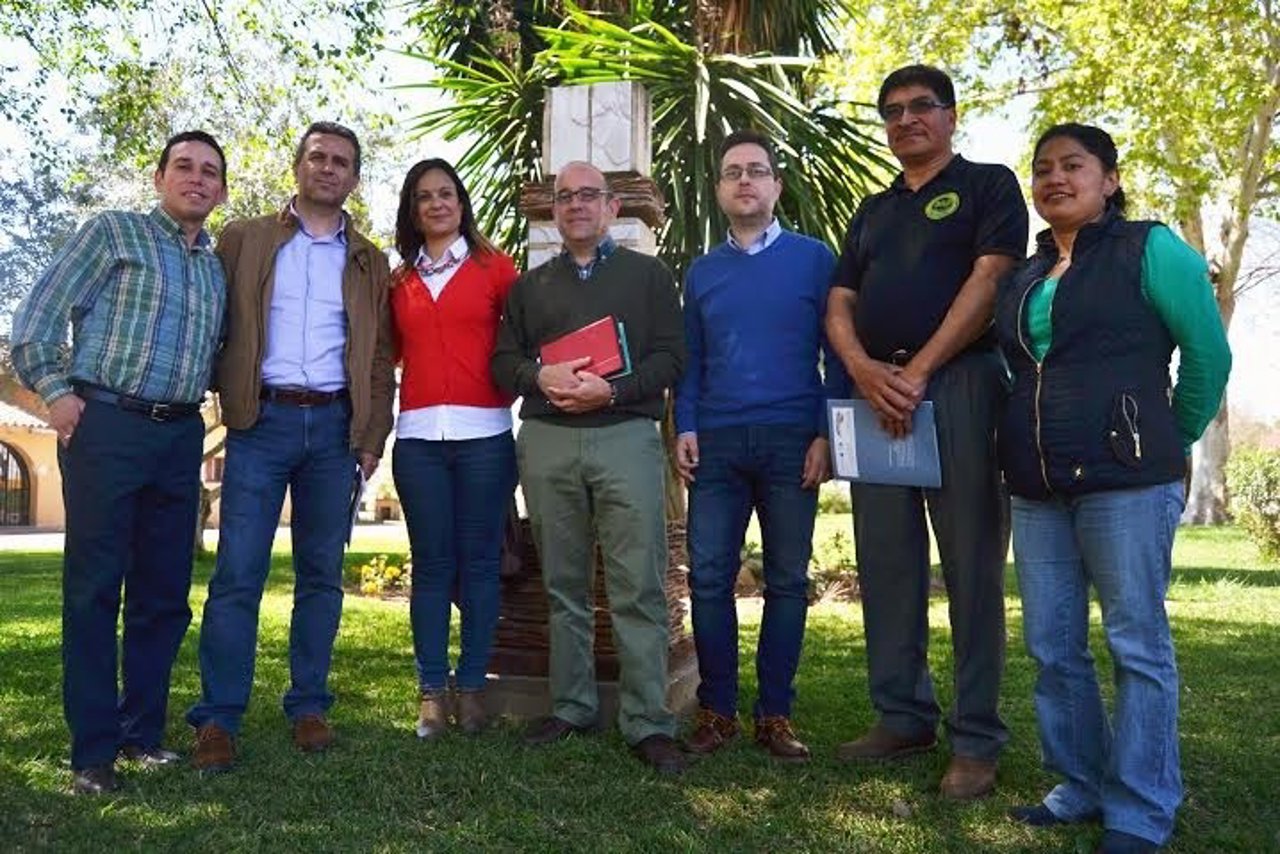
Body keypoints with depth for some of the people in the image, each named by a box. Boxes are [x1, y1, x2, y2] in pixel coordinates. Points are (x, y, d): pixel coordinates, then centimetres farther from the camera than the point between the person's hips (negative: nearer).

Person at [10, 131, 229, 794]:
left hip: (180, 436, 5)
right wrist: (54, 390, -9)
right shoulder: (113, 232, 3)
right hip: (105, 424, -5)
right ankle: (93, 750, 4)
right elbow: (38, 314, -1)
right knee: (94, 588, -2)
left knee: (165, 591, 8)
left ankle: (143, 731, 20)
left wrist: (197, 401, 7)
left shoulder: (219, 267, 17)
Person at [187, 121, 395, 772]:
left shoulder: (368, 262, 15)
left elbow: (379, 357, 12)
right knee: (238, 573, -5)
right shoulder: (243, 241, 9)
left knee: (321, 574, 7)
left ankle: (309, 706, 17)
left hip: (335, 426, 2)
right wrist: (230, 405, -4)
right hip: (263, 420, -2)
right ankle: (217, 718, 2)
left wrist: (372, 437, 4)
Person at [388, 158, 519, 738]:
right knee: (431, 564, 4)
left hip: (483, 433, -2)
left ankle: (472, 686, 10)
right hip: (418, 434, 3)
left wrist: (507, 389, -3)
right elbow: (391, 352, 18)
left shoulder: (493, 267, 6)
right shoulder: (400, 281, 15)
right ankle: (432, 692, 9)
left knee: (479, 561, 2)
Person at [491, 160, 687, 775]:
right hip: (546, 441, 3)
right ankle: (571, 708, 18)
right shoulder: (530, 285, 20)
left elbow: (671, 356, 2)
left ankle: (648, 723, -5)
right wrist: (541, 379, -8)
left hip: (625, 435, -3)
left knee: (639, 585, -8)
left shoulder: (648, 275, 11)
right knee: (563, 585, 8)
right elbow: (503, 361, 14)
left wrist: (610, 390, -13)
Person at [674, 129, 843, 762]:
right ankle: (716, 710, 11)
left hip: (791, 442, -2)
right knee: (708, 578, 0)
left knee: (787, 582, 4)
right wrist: (685, 428, 2)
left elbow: (836, 352, 3)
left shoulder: (814, 259, 5)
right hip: (716, 443, 3)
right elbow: (691, 361, 16)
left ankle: (774, 714, 14)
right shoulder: (702, 273, 15)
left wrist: (826, 434, -6)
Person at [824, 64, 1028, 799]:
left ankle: (977, 739, 3)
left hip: (961, 384, -5)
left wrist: (918, 372, -15)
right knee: (886, 565, 7)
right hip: (877, 392, 6)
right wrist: (864, 370, -8)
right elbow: (840, 307, 13)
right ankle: (903, 716, 18)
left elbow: (988, 281, -8)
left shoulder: (989, 185, 6)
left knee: (971, 568, -3)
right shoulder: (873, 210, 22)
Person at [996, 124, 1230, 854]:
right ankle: (1082, 786, 24)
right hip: (1037, 489, 6)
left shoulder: (1149, 250, -1)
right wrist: (1033, 439, 13)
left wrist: (1169, 445, 9)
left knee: (1138, 646, 0)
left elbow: (1209, 354, 1)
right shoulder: (1024, 278, 16)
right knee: (1052, 648, 9)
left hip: (1127, 482, -6)